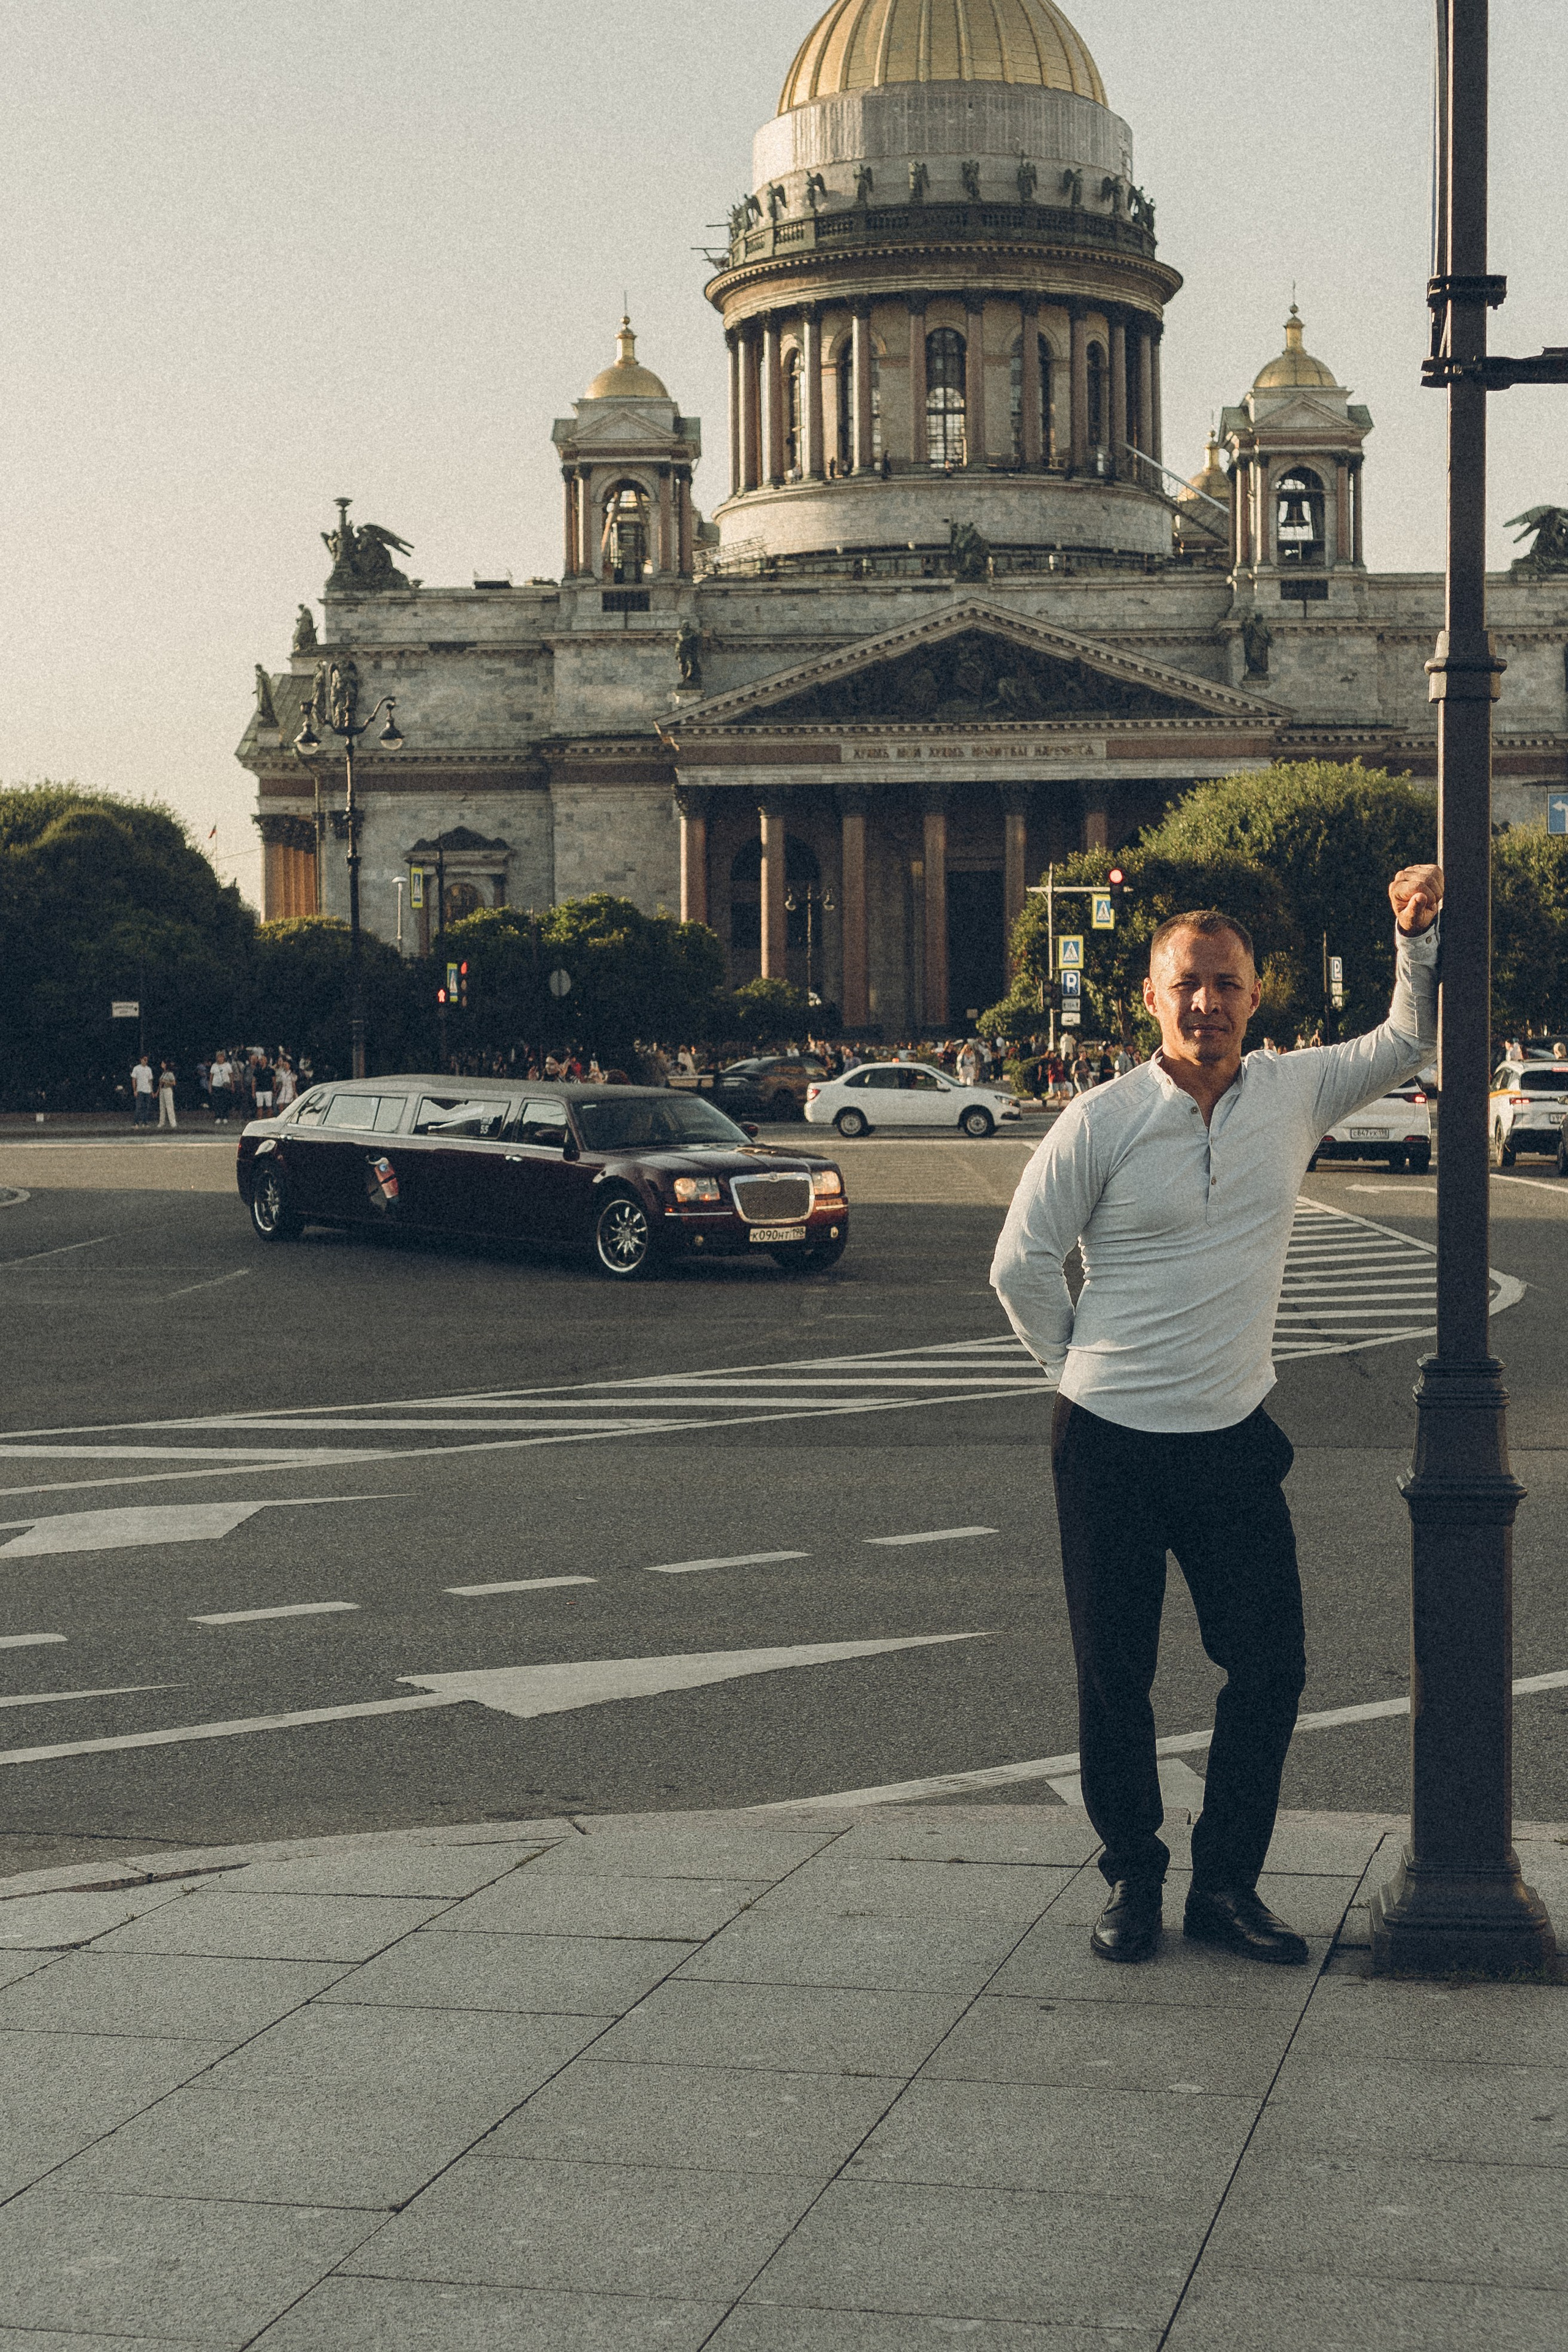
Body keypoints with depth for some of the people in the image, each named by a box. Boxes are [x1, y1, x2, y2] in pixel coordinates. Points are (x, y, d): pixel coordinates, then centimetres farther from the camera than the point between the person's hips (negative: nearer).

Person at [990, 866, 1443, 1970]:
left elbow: (1410, 1042, 16)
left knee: (1271, 1667, 3)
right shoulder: (1101, 1122, -8)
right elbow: (1022, 1264, 0)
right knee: (1115, 1676, 6)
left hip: (1235, 1436, 3)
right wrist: (1083, 1363, 5)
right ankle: (1131, 1878, 23)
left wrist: (1419, 934, 3)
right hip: (1110, 1444, -3)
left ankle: (1227, 1883, 18)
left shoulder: (1294, 1094, 2)